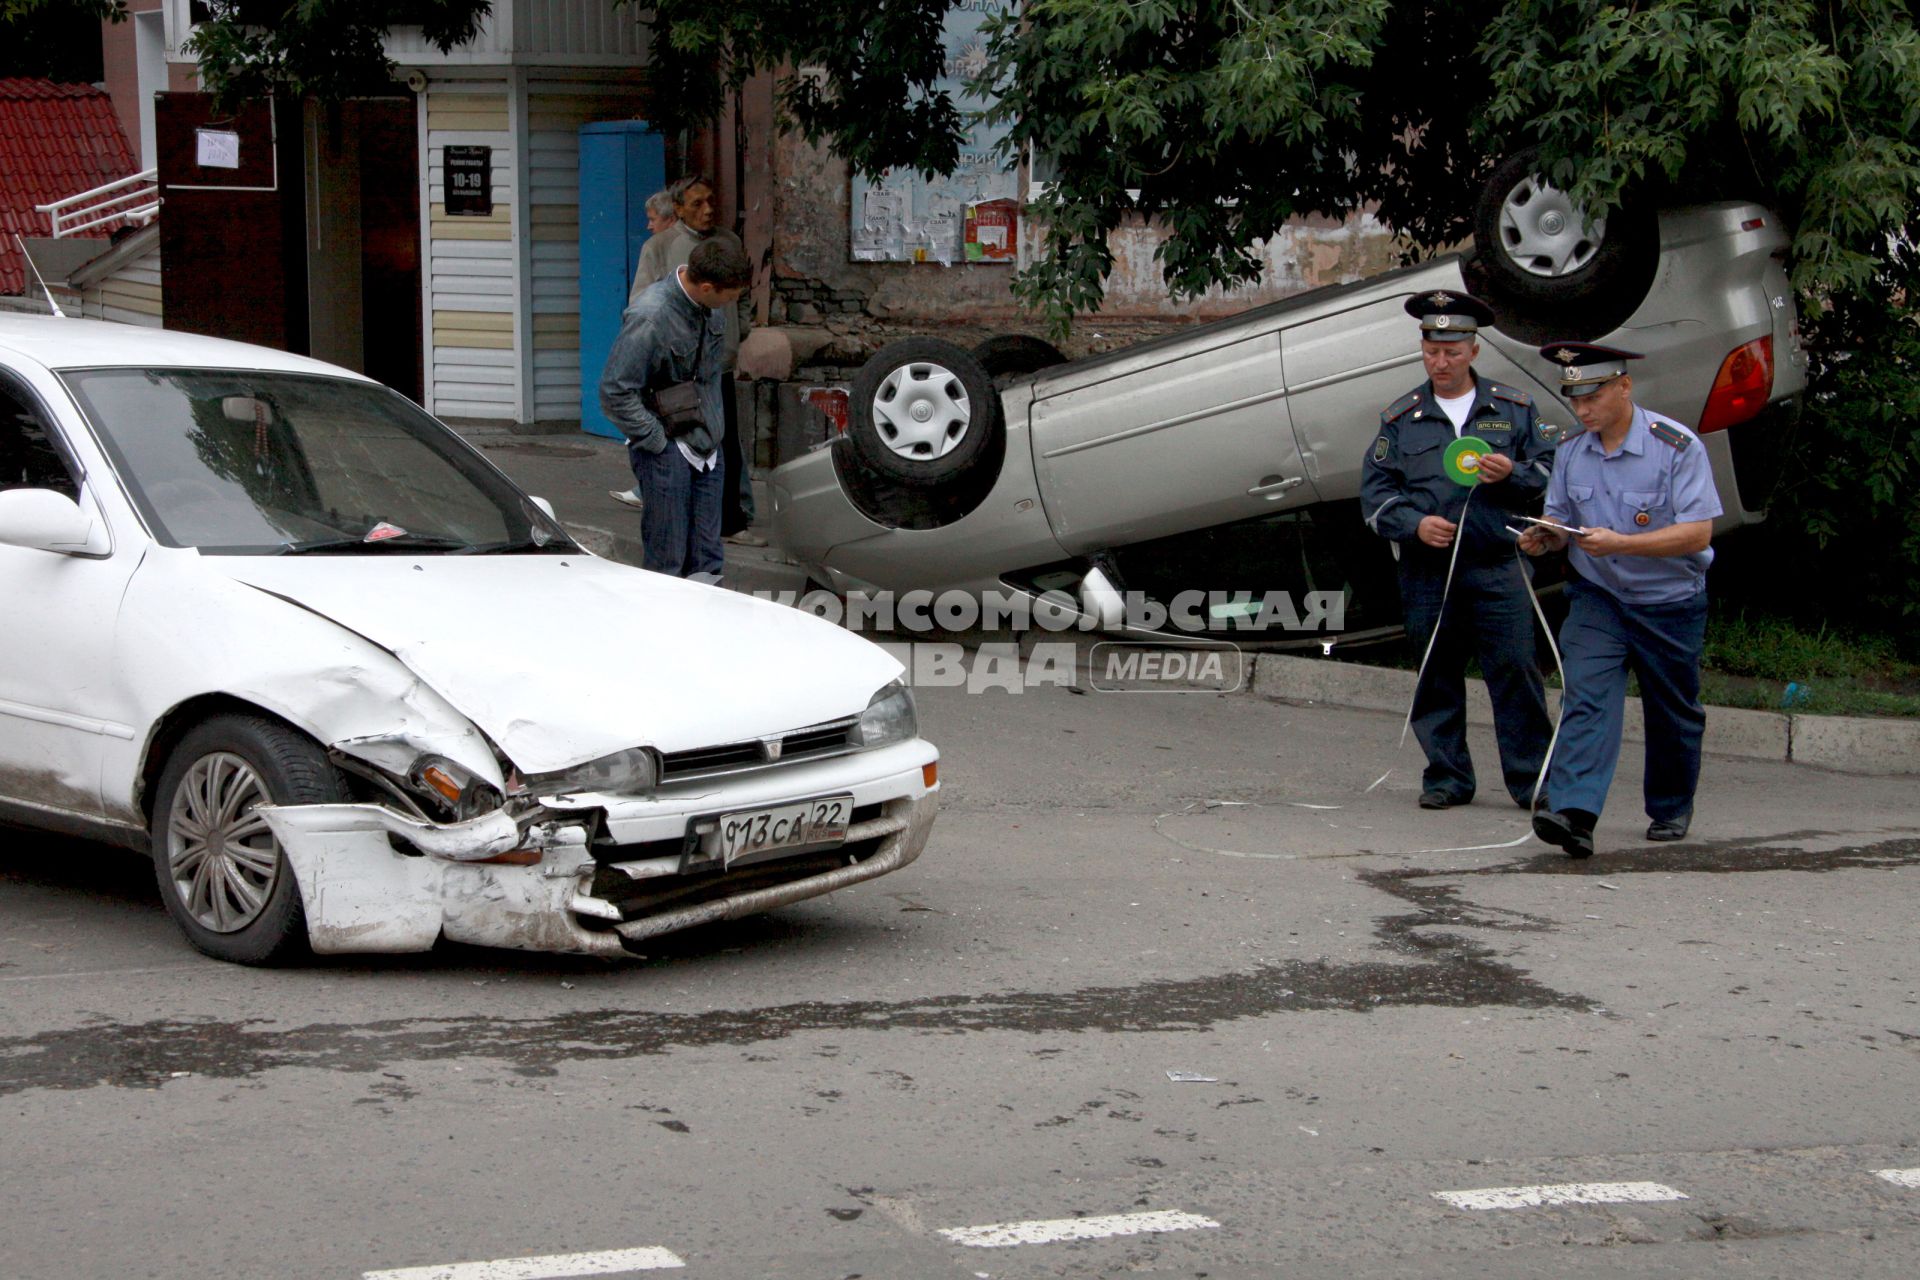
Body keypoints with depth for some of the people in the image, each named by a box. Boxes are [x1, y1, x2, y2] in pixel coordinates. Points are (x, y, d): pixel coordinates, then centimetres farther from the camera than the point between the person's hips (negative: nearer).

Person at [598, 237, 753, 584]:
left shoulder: (711, 307, 2)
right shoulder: (649, 318, -22)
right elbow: (615, 393, -20)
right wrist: (658, 441, -16)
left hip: (707, 448, 8)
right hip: (668, 451, -7)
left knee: (707, 565, 10)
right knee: (667, 562, -2)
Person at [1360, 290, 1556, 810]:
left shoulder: (1513, 408, 10)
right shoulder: (1400, 418, 10)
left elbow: (1551, 470, 12)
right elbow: (1375, 491, 8)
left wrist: (1513, 474, -9)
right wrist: (1415, 524, -9)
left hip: (1497, 567, -1)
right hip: (1427, 572, 1)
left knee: (1515, 669, -6)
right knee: (1436, 675, 5)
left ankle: (1532, 780, 1)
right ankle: (1446, 778, 16)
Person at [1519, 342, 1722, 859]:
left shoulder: (1677, 447, -16)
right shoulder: (1571, 454, 1)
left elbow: (1697, 531, -21)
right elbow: (1561, 521, 11)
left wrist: (1619, 543, -31)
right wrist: (1544, 537, -14)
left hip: (1670, 606, -2)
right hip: (1596, 598, 3)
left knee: (1673, 713, 13)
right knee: (1587, 700, -17)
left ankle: (1671, 810, 35)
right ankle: (1574, 815, -29)